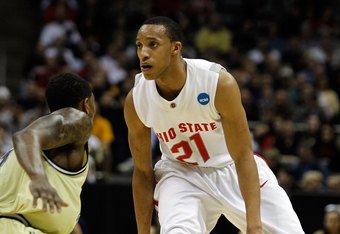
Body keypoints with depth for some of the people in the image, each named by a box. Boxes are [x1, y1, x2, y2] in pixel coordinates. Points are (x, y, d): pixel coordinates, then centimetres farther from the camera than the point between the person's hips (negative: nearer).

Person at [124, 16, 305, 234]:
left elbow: (243, 157, -23)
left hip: (232, 168, 0)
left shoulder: (220, 82, -27)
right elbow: (142, 172, -6)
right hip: (181, 173, 0)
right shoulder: (136, 101, -18)